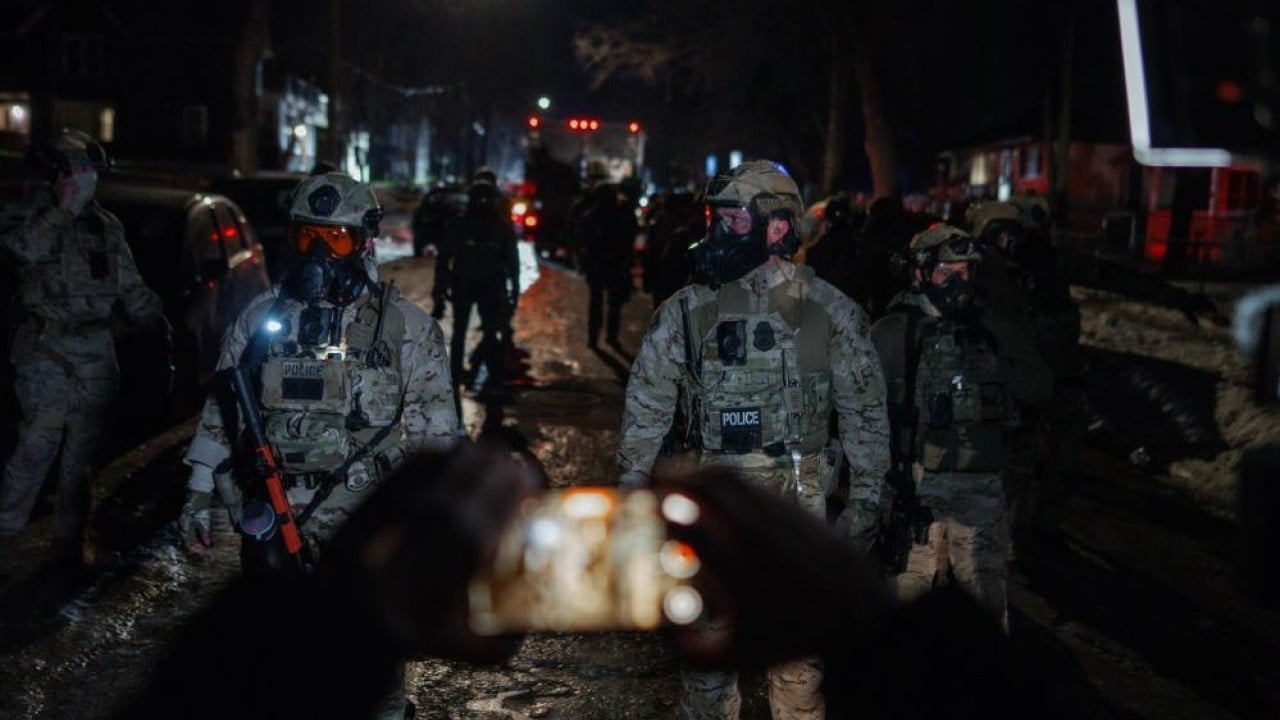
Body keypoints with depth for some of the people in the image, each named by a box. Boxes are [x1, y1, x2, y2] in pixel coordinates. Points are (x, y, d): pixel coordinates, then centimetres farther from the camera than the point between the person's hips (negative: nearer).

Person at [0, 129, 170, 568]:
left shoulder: (106, 227, 15)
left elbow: (132, 288, 16)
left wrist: (160, 326, 5)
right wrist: (63, 206, -17)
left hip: (97, 352, 4)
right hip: (47, 350, -4)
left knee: (81, 454, 8)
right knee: (38, 444, -14)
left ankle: (69, 546, 16)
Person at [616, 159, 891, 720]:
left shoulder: (829, 312, -4)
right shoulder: (687, 310, -1)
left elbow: (864, 407, 2)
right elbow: (647, 403, 5)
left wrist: (866, 496, 1)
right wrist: (631, 486, 4)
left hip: (797, 500, -1)